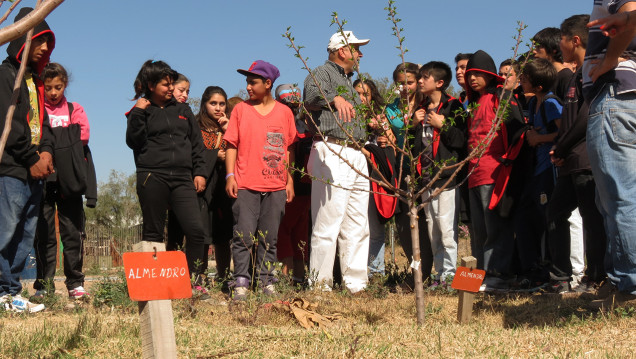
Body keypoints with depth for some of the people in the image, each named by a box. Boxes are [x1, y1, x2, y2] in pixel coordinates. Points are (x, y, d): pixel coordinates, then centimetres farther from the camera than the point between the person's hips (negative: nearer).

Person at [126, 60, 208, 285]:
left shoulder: (183, 110, 19)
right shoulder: (142, 111, 9)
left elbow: (197, 144, 18)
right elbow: (133, 141, -4)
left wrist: (199, 172, 9)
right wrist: (137, 113, -11)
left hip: (182, 179, 3)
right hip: (152, 178, -2)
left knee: (196, 230, -11)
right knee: (153, 233, 1)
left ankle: (194, 281, -3)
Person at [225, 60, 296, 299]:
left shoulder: (284, 112, 9)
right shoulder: (241, 109, 6)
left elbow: (288, 148, 13)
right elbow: (231, 145, 5)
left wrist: (290, 180, 10)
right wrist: (230, 175, -4)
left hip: (276, 187, 1)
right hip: (246, 185, -1)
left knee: (269, 238, 6)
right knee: (244, 236, -6)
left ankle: (266, 281, 14)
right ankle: (241, 283, -1)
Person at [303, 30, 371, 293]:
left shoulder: (348, 82, 27)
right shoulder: (323, 73, -2)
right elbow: (310, 95, -27)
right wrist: (335, 98, -42)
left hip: (356, 156, 9)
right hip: (332, 154, -9)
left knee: (358, 227, 9)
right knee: (327, 226, -9)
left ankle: (356, 283, 14)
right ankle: (319, 286, -5)